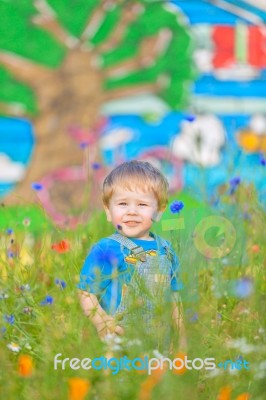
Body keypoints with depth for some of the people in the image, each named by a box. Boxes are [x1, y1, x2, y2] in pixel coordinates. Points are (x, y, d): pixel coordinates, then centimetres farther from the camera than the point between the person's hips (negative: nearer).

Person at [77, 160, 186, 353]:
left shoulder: (166, 251, 9)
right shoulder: (105, 250, -9)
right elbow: (86, 293, -10)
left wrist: (182, 336, 17)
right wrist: (102, 323, -25)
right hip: (117, 343, -5)